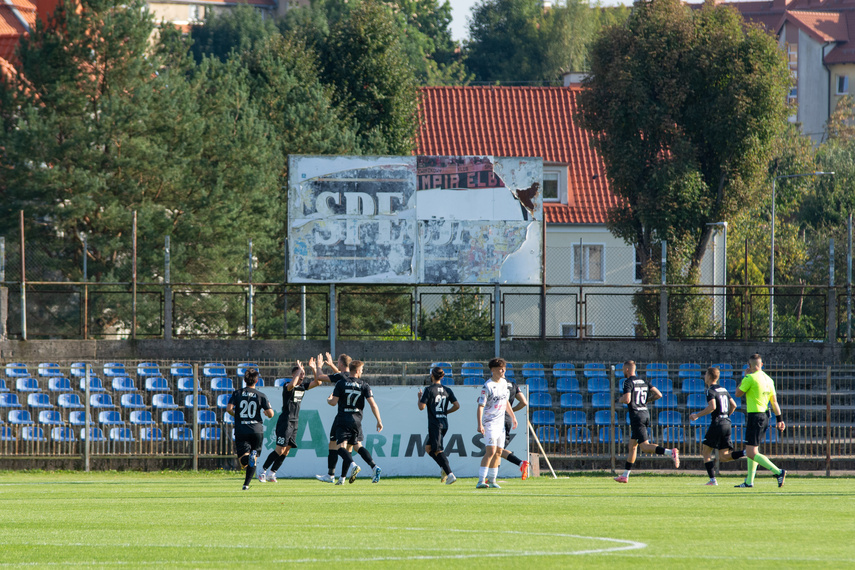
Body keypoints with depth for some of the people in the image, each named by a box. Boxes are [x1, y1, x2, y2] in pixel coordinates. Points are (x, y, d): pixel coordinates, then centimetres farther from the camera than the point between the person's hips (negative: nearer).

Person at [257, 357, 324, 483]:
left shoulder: (303, 385, 10)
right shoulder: (287, 386, -12)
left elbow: (318, 382, 5)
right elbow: (292, 385, -36)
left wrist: (313, 369, -7)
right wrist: (299, 370, -26)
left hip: (295, 422, 7)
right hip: (285, 420, -7)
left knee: (287, 450, 4)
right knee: (280, 450, -10)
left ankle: (271, 473, 11)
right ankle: (263, 471, 2)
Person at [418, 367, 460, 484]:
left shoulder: (429, 390, -9)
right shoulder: (447, 390, 8)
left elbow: (421, 407, -11)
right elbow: (457, 405, 5)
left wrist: (420, 397, 8)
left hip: (434, 424, -7)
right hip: (444, 424, 7)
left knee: (438, 450, -7)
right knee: (428, 447, 18)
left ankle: (450, 474, -19)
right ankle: (445, 467, 2)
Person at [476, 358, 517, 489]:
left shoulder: (504, 383, 9)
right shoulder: (487, 386, -15)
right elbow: (480, 406, -18)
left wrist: (513, 416, 28)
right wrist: (480, 424, -27)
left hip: (501, 423, 8)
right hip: (490, 423, -8)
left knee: (498, 452, 9)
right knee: (491, 451, -18)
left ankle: (492, 480, 18)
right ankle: (481, 481, -21)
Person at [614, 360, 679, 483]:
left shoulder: (628, 382, -8)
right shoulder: (643, 382, 14)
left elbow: (627, 400, -21)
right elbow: (658, 395, 10)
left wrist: (621, 399, 1)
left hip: (636, 416, -9)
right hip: (645, 414, 9)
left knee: (645, 446, -13)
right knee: (632, 445, 16)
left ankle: (670, 452, -33)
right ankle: (625, 475, 21)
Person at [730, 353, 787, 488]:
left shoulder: (750, 378, -13)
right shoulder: (768, 379, 9)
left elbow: (738, 394, -2)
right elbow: (774, 401, 11)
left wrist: (745, 376, 8)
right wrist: (780, 419, 13)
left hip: (755, 416, -9)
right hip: (765, 415, 9)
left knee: (751, 453, -10)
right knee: (753, 451, 19)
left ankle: (778, 472, -20)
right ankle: (749, 481, 23)